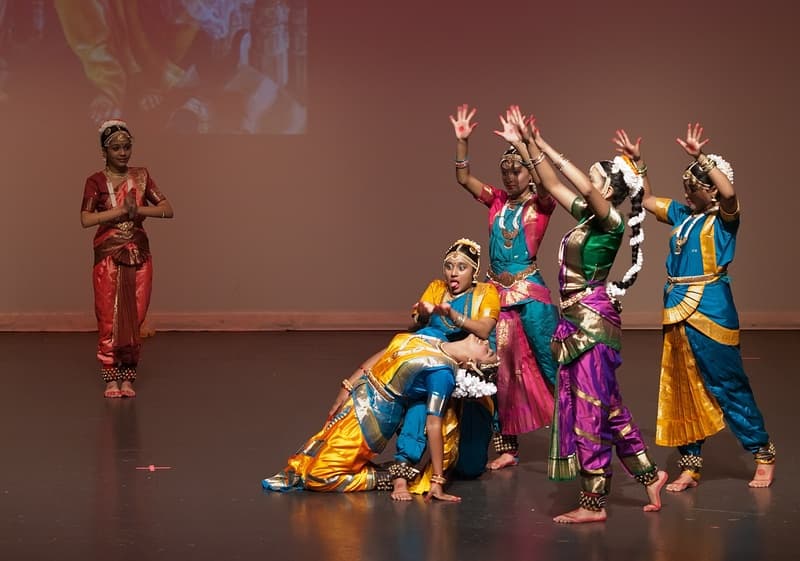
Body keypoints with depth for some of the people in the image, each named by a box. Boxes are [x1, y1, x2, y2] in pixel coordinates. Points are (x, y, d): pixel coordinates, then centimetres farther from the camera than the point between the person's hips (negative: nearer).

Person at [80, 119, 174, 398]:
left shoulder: (141, 176, 7)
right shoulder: (96, 181, -1)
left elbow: (167, 209, 0)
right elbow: (86, 219, -14)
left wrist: (137, 210, -13)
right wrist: (121, 210, -17)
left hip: (139, 257, 2)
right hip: (108, 257, -2)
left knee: (134, 319, 2)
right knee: (109, 320, -2)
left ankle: (128, 377, 10)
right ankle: (111, 379, 6)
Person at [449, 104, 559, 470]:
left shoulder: (541, 204, -4)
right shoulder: (498, 200, 9)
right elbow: (464, 178, 5)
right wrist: (462, 140, -8)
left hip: (529, 292, -5)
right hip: (497, 290, 5)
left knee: (548, 363, -1)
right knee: (499, 367, 5)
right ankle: (507, 447, 12)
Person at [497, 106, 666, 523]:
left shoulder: (611, 221, -12)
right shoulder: (587, 217, 11)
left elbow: (585, 186, -29)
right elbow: (553, 186, 18)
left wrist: (545, 148, -24)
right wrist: (524, 145, 15)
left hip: (594, 321, -9)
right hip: (576, 321, 9)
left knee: (591, 408, -5)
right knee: (607, 407, 15)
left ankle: (593, 503, -1)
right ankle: (648, 474, 25)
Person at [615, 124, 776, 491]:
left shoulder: (723, 218, -5)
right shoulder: (681, 215, 13)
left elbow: (728, 192, -27)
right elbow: (646, 199, 26)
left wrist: (701, 158, -25)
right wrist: (637, 162, 18)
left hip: (711, 309, -7)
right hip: (677, 310, 7)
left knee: (728, 385, -1)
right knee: (682, 389, 8)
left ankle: (763, 455, 13)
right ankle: (690, 466, 15)